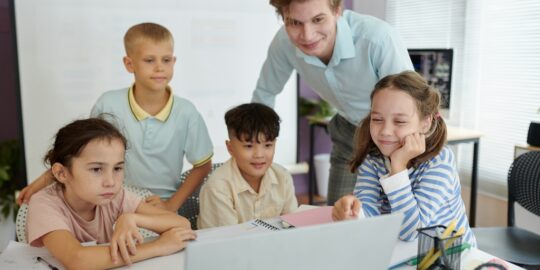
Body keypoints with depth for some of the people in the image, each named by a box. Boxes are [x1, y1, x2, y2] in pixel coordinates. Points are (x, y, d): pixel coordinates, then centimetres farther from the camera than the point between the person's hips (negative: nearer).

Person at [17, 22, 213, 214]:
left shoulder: (186, 113, -10)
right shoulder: (108, 105, -8)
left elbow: (203, 166, 1)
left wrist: (172, 204, -6)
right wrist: (46, 178, 0)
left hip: (161, 207, 0)